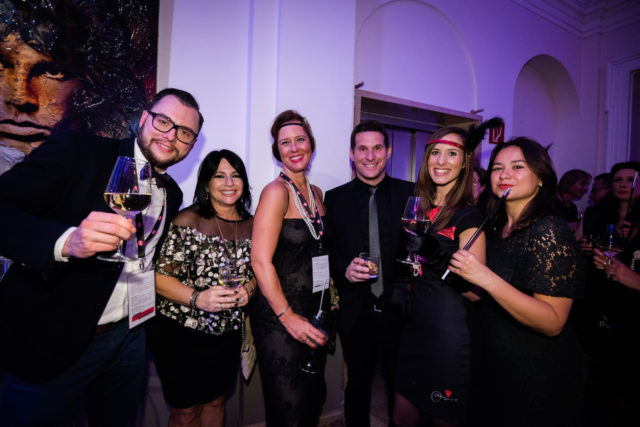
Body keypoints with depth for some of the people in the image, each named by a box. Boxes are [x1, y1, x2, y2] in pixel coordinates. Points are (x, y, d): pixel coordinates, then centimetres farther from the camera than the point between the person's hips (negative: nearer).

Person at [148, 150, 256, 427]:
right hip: (181, 332, -4)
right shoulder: (188, 220, -12)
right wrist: (197, 298, -27)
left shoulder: (252, 225, 2)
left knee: (215, 401, 21)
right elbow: (159, 275, -14)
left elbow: (256, 271, 11)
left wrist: (248, 288, -9)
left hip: (227, 334, 4)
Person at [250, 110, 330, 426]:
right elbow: (260, 261, -19)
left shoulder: (316, 193, 8)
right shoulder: (276, 191, -14)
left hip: (314, 310, 7)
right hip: (280, 316, -7)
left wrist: (329, 299, 7)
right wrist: (288, 317, -18)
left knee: (314, 399, 21)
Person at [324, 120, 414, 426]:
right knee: (358, 387, 19)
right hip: (356, 314, 1)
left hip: (400, 312, 0)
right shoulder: (334, 198, 0)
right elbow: (325, 253, 2)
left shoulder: (411, 194, -1)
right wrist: (345, 268, -17)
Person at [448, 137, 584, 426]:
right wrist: (464, 274, -3)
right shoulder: (497, 228, 1)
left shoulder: (550, 232, -21)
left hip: (537, 375, -7)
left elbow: (553, 322, -27)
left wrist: (486, 279, -35)